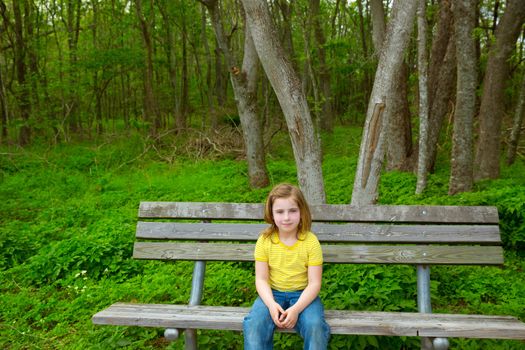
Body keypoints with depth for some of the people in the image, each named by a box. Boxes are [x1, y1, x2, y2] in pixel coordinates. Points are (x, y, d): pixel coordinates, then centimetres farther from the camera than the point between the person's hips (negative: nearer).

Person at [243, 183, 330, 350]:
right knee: (254, 324, -27)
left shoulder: (311, 242, -11)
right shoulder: (264, 241, -7)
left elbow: (314, 283, -10)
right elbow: (261, 279, -5)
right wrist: (271, 304, -23)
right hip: (273, 293, 1)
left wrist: (296, 309, -24)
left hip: (302, 294, -1)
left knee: (315, 326, -29)